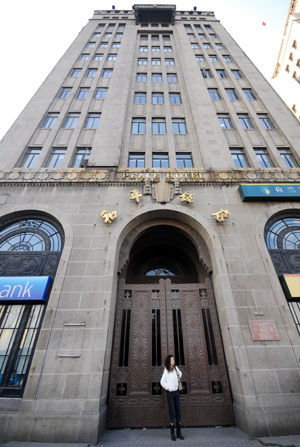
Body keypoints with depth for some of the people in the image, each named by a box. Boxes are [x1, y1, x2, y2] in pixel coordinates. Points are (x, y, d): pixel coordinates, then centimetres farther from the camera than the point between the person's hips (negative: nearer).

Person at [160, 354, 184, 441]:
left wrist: (178, 374, -3)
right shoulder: (166, 370, -12)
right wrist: (169, 387, -9)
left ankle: (179, 432, 19)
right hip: (170, 393, -4)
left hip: (176, 392, 4)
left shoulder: (175, 368, 0)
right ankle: (172, 433, 12)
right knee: (172, 412, -1)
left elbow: (180, 374, 18)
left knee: (178, 412, 7)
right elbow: (162, 382, -11)